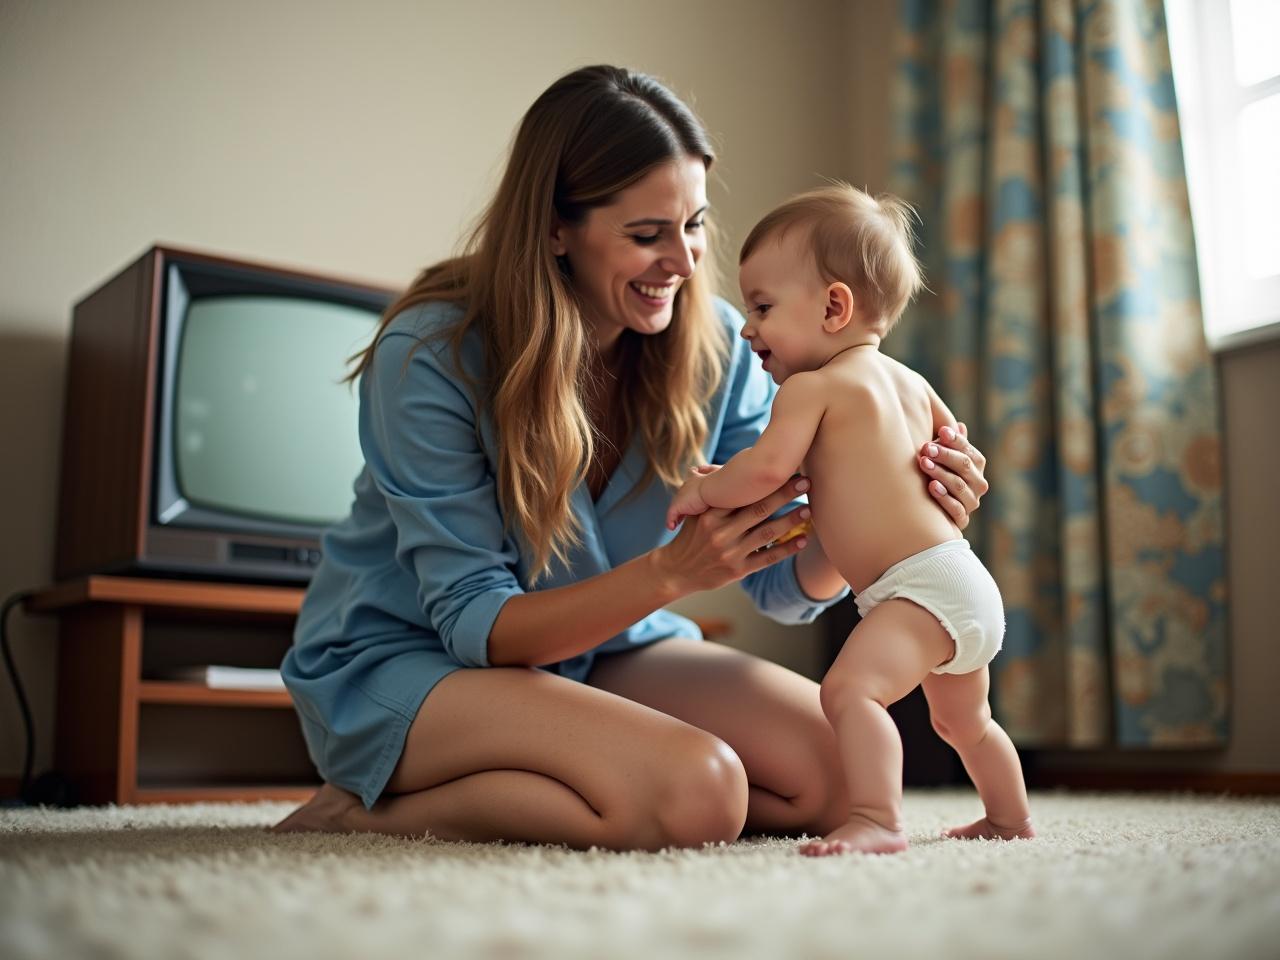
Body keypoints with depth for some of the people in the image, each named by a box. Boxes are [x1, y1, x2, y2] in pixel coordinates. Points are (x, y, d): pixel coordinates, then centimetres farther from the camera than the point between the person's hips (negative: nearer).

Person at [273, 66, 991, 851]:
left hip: (599, 646, 6)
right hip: (404, 660, -6)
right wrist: (671, 572, -36)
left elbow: (786, 584, -7)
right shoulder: (430, 356, -22)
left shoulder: (714, 344, -8)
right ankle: (372, 810, -9)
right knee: (697, 793, -30)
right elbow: (477, 624, -21)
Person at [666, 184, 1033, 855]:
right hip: (967, 583, 10)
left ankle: (877, 822, -36)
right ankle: (1010, 819, 44)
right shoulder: (910, 381, 16)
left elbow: (765, 468, -22)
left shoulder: (813, 386, -10)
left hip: (921, 585, -10)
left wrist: (700, 490, -6)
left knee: (849, 688, -27)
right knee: (964, 722, 28)